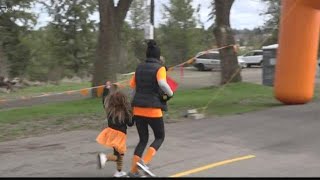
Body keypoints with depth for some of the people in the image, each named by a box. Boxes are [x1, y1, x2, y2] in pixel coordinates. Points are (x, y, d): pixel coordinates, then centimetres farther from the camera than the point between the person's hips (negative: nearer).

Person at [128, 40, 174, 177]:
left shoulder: (139, 67, 10)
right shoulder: (159, 68, -7)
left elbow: (132, 85, 15)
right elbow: (162, 83, -25)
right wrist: (170, 94, -9)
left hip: (138, 108, 6)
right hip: (153, 109, -5)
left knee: (143, 139, 17)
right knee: (160, 137, 13)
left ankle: (133, 170, 13)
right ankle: (144, 162, -7)